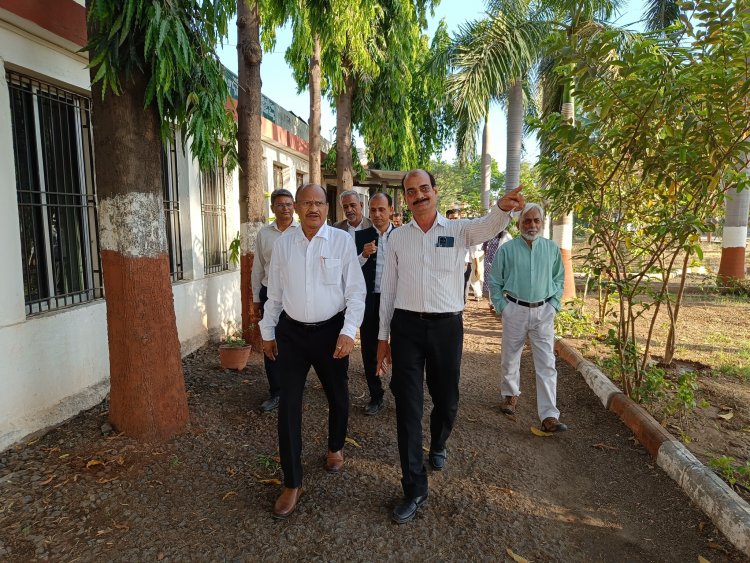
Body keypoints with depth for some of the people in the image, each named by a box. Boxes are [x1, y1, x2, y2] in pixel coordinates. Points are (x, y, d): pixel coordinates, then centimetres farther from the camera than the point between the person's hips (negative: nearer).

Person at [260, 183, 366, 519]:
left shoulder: (342, 241, -8)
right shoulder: (283, 242, 1)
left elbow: (356, 292, -7)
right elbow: (274, 292, 8)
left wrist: (348, 332, -15)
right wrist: (268, 332, 11)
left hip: (330, 330, -1)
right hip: (291, 331, 2)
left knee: (338, 397, 17)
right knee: (288, 406, 2)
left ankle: (335, 448, 48)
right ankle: (292, 483, 18)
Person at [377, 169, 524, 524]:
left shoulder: (458, 230, 0)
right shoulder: (397, 237, 5)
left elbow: (487, 226, -24)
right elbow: (388, 289, 8)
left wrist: (504, 207, -47)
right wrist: (383, 337, 7)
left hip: (447, 325, 0)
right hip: (407, 325, 1)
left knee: (446, 401, 15)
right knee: (408, 407, 0)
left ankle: (437, 447, 49)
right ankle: (414, 489, 13)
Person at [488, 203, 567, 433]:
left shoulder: (552, 248, 5)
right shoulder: (507, 249, -3)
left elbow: (559, 278, 14)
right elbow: (494, 281, 4)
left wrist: (554, 304, 5)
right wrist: (501, 306, -2)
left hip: (543, 312, 1)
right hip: (515, 310, -1)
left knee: (546, 364, -4)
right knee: (510, 358, 12)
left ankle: (549, 417, -2)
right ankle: (510, 395, 37)